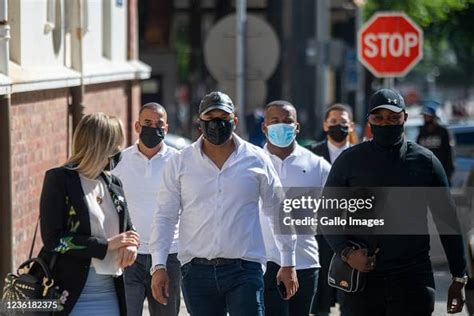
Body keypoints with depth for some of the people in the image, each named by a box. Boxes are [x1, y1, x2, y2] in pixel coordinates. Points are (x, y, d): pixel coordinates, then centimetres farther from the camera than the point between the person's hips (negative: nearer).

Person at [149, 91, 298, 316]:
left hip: (244, 270, -1)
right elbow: (165, 217, 6)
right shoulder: (180, 163, 5)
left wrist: (288, 263, 13)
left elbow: (279, 213, 12)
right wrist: (159, 266, -2)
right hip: (197, 270, 1)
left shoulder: (256, 160, 5)